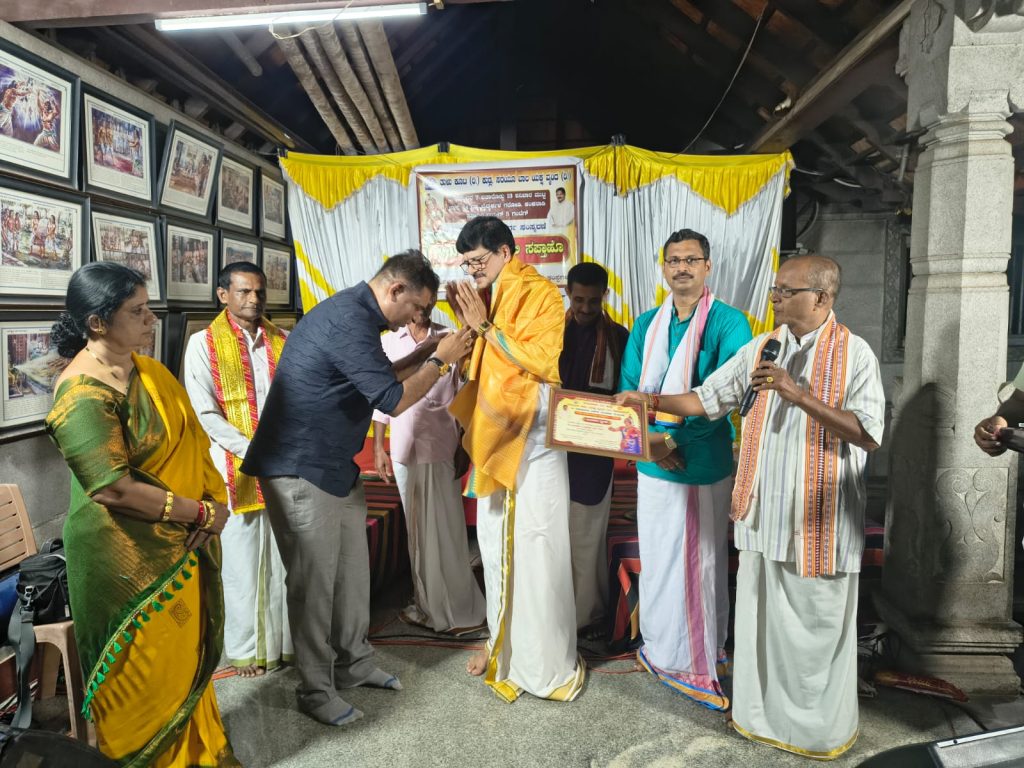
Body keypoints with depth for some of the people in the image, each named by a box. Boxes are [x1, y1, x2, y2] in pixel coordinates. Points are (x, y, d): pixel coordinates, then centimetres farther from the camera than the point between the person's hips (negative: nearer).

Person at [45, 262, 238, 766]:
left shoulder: (149, 371, 5)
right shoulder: (83, 394, -21)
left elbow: (193, 442, 5)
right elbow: (116, 489, -26)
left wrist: (215, 501, -10)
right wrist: (203, 513, -18)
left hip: (182, 545, 8)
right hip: (130, 558, -8)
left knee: (188, 655, 21)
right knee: (147, 672, 11)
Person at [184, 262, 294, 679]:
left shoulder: (283, 341, 8)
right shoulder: (204, 344, -2)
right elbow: (205, 414, -8)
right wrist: (253, 451, -15)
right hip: (237, 467, -3)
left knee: (285, 557, 10)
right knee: (241, 561, 6)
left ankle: (286, 639, 25)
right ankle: (245, 648, 22)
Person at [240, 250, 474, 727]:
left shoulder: (353, 313, 10)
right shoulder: (350, 320, -23)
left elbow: (379, 379, 19)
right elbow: (393, 400, -24)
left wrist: (427, 353, 8)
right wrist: (441, 360, -12)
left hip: (336, 468, 10)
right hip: (300, 471, -10)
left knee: (352, 571, 16)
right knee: (314, 581, 3)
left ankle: (354, 663, 32)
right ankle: (315, 691, 20)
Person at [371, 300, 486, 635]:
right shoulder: (388, 343, 5)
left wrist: (465, 447, -2)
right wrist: (378, 448, 6)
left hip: (441, 450, -2)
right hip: (403, 451, 2)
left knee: (446, 531, 3)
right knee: (417, 531, 11)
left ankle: (460, 609, 15)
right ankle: (427, 604, 25)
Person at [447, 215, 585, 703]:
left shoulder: (540, 294, -7)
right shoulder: (489, 297, 15)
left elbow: (543, 361, -18)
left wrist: (484, 325, -16)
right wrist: (466, 321, 2)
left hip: (532, 442, -7)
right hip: (494, 440, 8)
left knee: (535, 550, -2)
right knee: (495, 545, 14)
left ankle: (547, 664, 12)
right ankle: (503, 642, 30)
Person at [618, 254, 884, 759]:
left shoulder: (854, 353, -7)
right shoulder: (760, 348, 7)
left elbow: (868, 435, -15)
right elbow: (707, 399, 9)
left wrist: (799, 394, -23)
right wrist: (649, 401, -1)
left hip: (821, 518, -4)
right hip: (765, 510, 4)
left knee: (818, 626, 8)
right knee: (760, 618, 14)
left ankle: (822, 727, 30)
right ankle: (763, 713, 34)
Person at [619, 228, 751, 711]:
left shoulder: (728, 323, -7)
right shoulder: (646, 325, 8)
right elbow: (629, 390, 4)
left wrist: (675, 436, -20)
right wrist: (651, 440, -11)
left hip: (706, 464, -4)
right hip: (654, 461, 4)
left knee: (701, 561, 6)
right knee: (656, 558, 13)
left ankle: (699, 659, 24)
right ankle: (660, 649, 32)